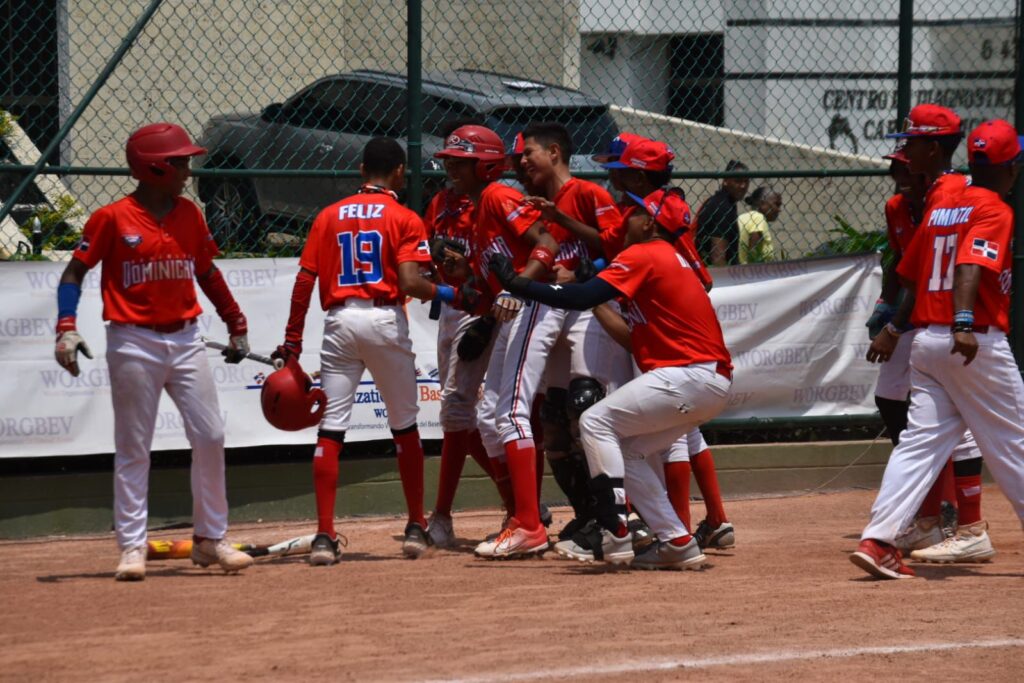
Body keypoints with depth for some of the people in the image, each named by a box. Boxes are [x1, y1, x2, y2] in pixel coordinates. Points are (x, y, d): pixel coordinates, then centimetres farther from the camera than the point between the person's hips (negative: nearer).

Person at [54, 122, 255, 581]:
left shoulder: (190, 216, 7)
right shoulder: (113, 219, -8)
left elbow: (207, 274, 19)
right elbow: (75, 272, -4)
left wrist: (236, 325, 20)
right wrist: (66, 328, -16)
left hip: (186, 340, 5)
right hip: (134, 343, -5)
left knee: (210, 438, 2)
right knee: (133, 449, 0)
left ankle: (211, 540, 12)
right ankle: (132, 547, 5)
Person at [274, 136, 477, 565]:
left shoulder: (329, 216, 11)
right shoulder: (405, 219, 1)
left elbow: (304, 280, 6)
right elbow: (410, 282, -11)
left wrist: (293, 340, 9)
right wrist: (453, 295, 4)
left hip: (339, 322, 2)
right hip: (385, 320, -2)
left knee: (330, 429, 0)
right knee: (405, 427, 12)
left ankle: (325, 536, -7)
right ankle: (416, 529, 16)